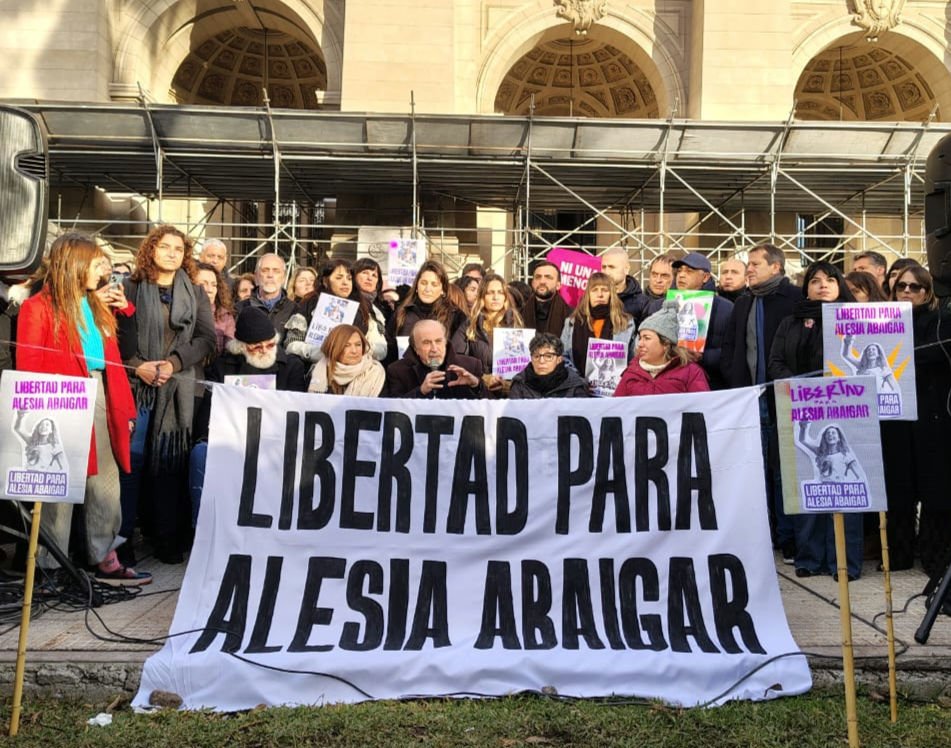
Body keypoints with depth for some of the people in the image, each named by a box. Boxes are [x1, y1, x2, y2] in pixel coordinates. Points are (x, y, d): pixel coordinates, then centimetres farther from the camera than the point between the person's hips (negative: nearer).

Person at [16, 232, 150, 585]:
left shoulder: (97, 305, 14)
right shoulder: (38, 308, -6)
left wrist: (123, 406, 10)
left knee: (106, 480, 8)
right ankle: (51, 568, 12)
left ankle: (105, 559, 16)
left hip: (100, 398, 7)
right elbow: (28, 369, -9)